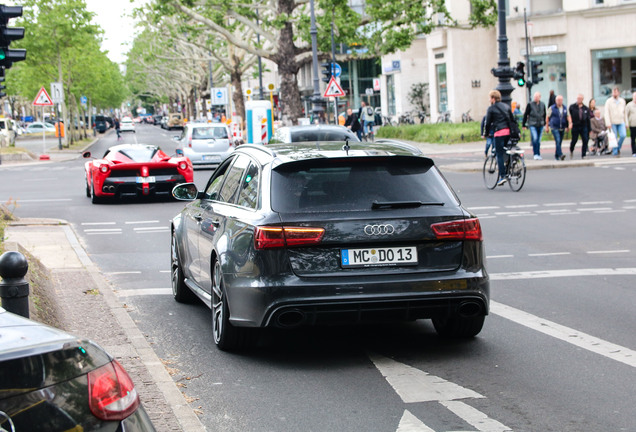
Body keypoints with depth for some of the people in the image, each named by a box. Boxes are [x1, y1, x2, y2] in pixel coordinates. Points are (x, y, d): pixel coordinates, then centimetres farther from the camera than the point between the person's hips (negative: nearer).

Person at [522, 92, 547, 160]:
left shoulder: (542, 105, 8)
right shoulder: (530, 105, -4)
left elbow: (544, 115, 19)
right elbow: (525, 115, -1)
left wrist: (544, 123, 19)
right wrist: (524, 124, -2)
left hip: (540, 125, 4)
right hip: (532, 125, -4)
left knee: (538, 140, 9)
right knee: (534, 139, -19)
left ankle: (538, 155, 16)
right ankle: (536, 154, -16)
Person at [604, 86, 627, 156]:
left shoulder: (622, 101, 10)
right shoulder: (609, 101, -1)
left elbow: (624, 112, 15)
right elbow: (606, 113, -6)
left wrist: (626, 123, 10)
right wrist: (608, 124, -15)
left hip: (621, 122, 2)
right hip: (612, 123, -2)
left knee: (623, 135, -15)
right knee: (614, 138, -3)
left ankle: (618, 148, 7)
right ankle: (615, 152, 7)